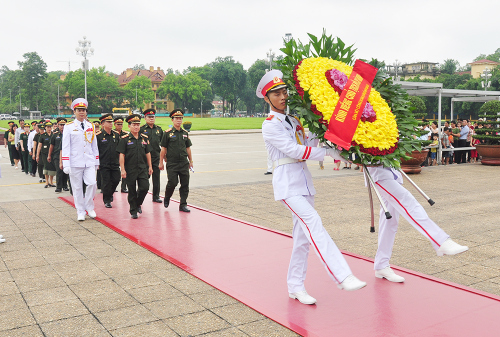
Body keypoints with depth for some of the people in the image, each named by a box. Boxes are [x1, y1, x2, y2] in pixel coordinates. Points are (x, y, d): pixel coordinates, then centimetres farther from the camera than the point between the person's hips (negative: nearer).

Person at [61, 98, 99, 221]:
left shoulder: (91, 126, 11)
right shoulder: (69, 127, 2)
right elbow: (65, 147, -2)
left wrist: (96, 162, 14)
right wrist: (66, 165, -9)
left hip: (89, 161, 2)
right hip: (75, 162, -2)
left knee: (92, 183, -11)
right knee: (77, 188, 4)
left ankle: (89, 207, 10)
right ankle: (80, 212, 15)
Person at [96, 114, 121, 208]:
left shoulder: (116, 135, 7)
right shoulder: (98, 135, -6)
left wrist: (120, 160, 14)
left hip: (115, 164, 4)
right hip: (104, 164, -4)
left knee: (116, 180, 4)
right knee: (106, 183, 1)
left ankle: (110, 194, 32)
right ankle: (107, 201, 16)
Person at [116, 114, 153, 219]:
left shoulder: (144, 138, 9)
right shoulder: (124, 139, -3)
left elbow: (148, 153, 14)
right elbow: (122, 155, -6)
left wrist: (150, 166, 11)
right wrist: (122, 169, -11)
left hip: (143, 168, 3)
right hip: (130, 170, -3)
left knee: (145, 187, -6)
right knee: (132, 191, 3)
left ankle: (138, 204, 22)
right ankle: (133, 211, 16)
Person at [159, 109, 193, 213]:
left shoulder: (185, 133, 10)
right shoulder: (167, 133, -2)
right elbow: (163, 149, 0)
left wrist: (190, 161, 15)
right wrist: (161, 162, -1)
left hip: (184, 163, 4)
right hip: (172, 164, -4)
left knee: (185, 184, 2)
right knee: (172, 183, -6)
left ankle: (183, 205, 11)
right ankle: (167, 198, 23)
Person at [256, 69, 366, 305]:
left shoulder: (294, 120, 17)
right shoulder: (270, 125, -6)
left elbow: (307, 144, 14)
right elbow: (294, 150, -15)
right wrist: (330, 153, -16)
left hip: (304, 181, 8)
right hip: (287, 183, -7)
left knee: (303, 236, 7)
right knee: (313, 222, -24)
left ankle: (295, 287, 17)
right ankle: (342, 277, -30)